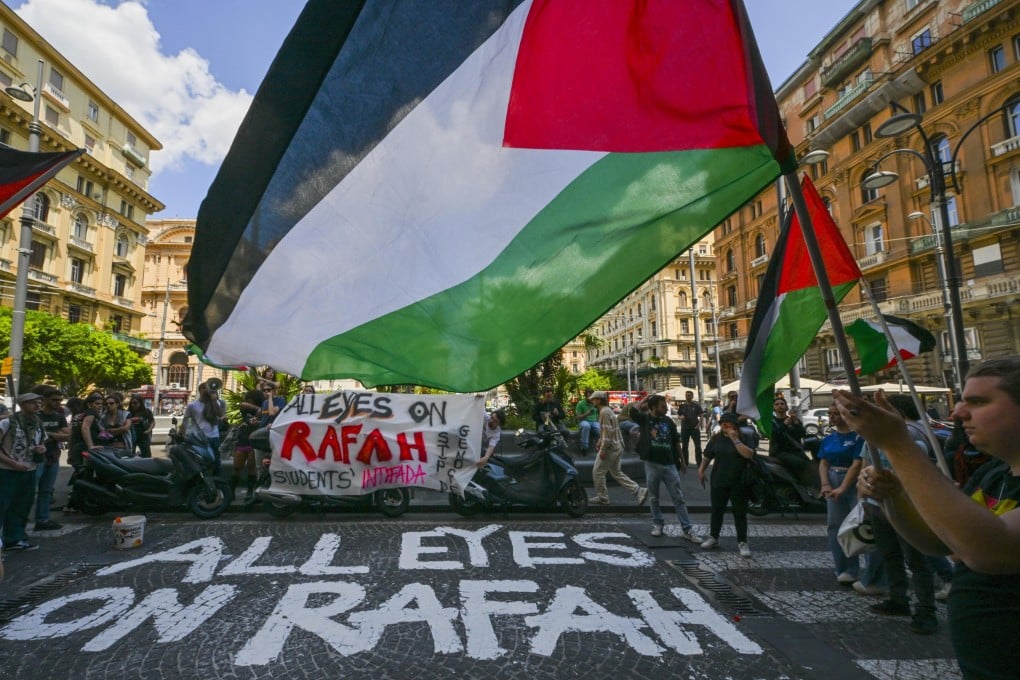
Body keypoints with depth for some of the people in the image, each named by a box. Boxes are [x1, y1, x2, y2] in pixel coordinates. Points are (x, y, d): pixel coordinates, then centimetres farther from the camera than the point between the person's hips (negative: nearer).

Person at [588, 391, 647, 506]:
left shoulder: (604, 412, -16)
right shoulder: (607, 410, 15)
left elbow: (607, 431, -23)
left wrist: (603, 449, -22)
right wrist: (600, 442, 24)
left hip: (610, 447, -10)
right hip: (617, 446, 10)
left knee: (598, 471, 2)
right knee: (616, 473, 15)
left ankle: (602, 497, 12)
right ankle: (638, 490, 10)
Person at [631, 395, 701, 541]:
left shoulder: (668, 421, 5)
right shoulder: (645, 419, -4)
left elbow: (676, 441, 13)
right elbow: (633, 411, -25)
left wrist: (682, 460, 14)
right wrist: (646, 399, -12)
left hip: (669, 464, 2)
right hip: (652, 464, -2)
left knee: (678, 497, 3)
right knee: (653, 497, 10)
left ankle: (687, 529, 8)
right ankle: (657, 524, 27)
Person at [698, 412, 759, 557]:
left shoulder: (745, 437, -6)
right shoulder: (716, 438, 4)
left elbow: (749, 454, -22)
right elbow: (707, 456, 11)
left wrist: (735, 439, -24)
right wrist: (701, 470, 6)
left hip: (738, 482, -3)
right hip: (719, 481, 3)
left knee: (740, 512, 4)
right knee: (717, 510, 13)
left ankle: (742, 542, 16)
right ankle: (713, 538, 27)